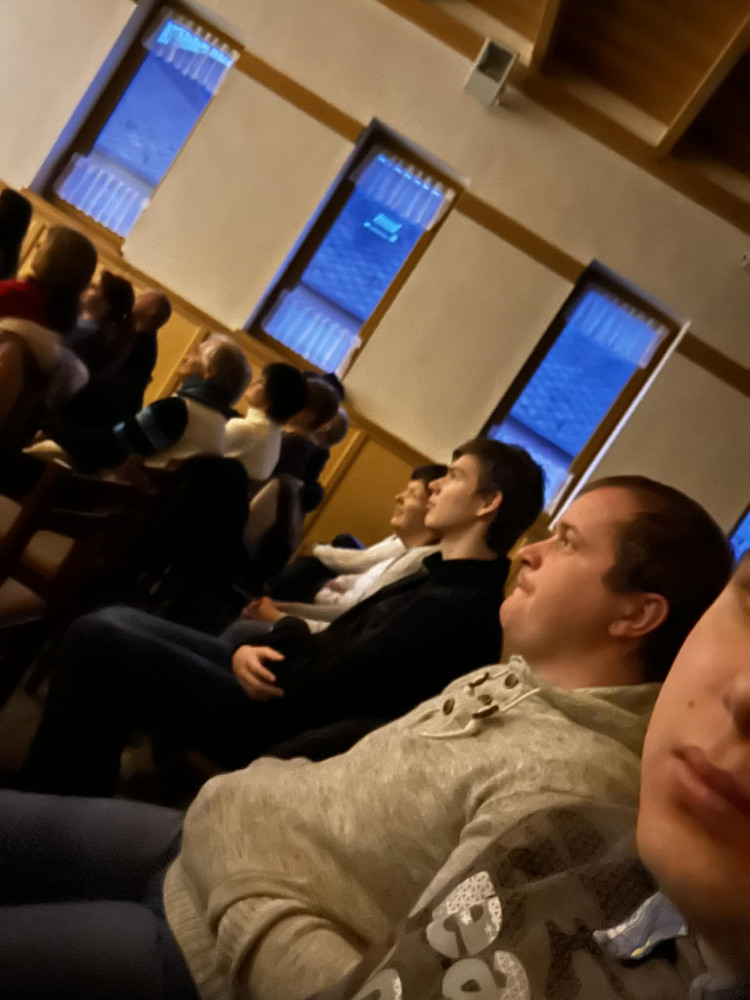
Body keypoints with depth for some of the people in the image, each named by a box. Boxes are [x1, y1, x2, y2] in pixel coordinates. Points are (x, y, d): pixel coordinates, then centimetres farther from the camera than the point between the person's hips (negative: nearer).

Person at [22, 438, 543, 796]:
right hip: (272, 688, 10)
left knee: (99, 637, -13)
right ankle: (76, 798, 20)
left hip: (279, 725, -10)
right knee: (115, 621, 11)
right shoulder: (443, 578, 11)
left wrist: (285, 633, -3)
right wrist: (251, 651, -5)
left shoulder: (458, 608, -22)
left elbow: (311, 689, -23)